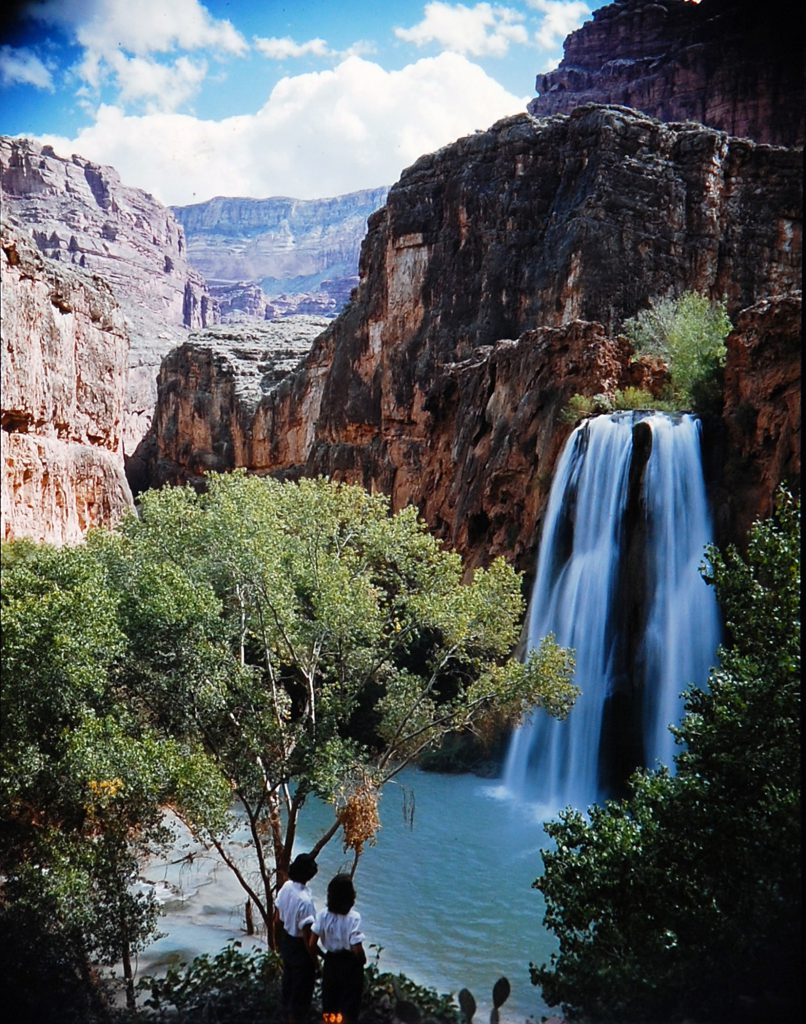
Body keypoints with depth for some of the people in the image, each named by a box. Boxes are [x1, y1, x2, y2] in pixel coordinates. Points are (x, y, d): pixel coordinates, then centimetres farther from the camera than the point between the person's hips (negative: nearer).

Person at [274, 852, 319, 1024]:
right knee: (301, 990, 12)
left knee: (288, 983, 25)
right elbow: (307, 936, -25)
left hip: (286, 942, 8)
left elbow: (277, 920, 4)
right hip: (300, 947, -8)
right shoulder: (305, 900, -32)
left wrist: (280, 943, 18)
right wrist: (315, 959, -11)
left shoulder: (286, 887, -9)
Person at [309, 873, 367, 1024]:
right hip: (350, 966, -4)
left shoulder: (323, 915, -13)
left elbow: (312, 943, -9)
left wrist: (325, 954, 10)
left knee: (329, 1003, 23)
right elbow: (357, 950, -25)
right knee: (348, 1007, 16)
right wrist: (363, 960, -3)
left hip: (330, 963, 4)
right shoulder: (353, 917, -25)